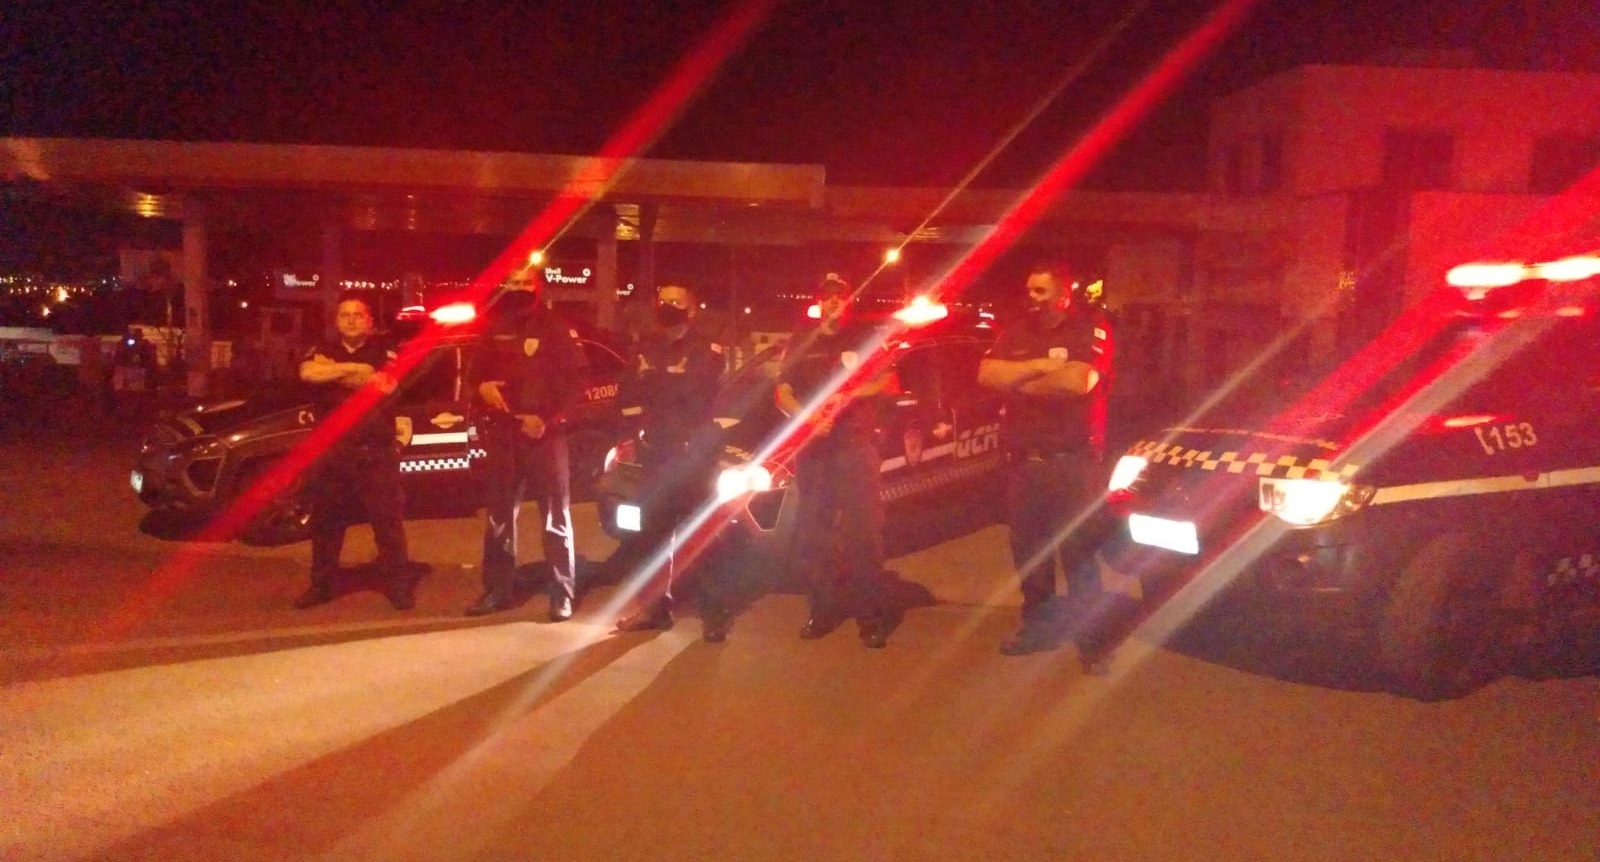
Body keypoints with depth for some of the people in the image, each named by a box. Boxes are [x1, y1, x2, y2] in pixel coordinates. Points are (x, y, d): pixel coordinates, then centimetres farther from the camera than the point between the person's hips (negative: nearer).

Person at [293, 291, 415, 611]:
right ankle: (321, 586, 23)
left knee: (388, 519, -2)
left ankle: (400, 585, 4)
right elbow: (308, 373, -12)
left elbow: (385, 385, -14)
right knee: (325, 521, 11)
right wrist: (356, 369, -13)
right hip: (331, 450, 3)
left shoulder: (383, 351, 5)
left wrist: (333, 373, -8)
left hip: (376, 450, -3)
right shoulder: (322, 352, 11)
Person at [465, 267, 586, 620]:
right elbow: (476, 370, 21)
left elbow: (576, 380, -6)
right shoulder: (494, 329, 11)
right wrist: (482, 386, -4)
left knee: (556, 517, -1)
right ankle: (497, 589, 21)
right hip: (502, 433, 5)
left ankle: (563, 594, 4)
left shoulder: (556, 328, -2)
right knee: (498, 515, 10)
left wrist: (548, 418, -17)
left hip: (545, 433, -5)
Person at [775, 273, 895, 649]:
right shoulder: (800, 344, 15)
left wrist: (850, 397, -12)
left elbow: (887, 381, 4)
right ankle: (822, 611, 13)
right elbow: (783, 392, 10)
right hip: (811, 445, 3)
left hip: (856, 442, -3)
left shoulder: (865, 338, 9)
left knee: (864, 529, -9)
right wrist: (805, 416, -10)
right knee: (811, 532, 3)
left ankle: (872, 617, -6)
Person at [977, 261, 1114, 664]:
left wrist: (1018, 380, -8)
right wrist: (1040, 366, -14)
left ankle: (1090, 636, 5)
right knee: (1028, 549, 12)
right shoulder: (1017, 333, 10)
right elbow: (986, 374, -3)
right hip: (1023, 459, 5)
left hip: (1072, 459, -5)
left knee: (1078, 551, -3)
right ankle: (1037, 626, 25)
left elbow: (1079, 381, -20)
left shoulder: (1090, 328, -5)